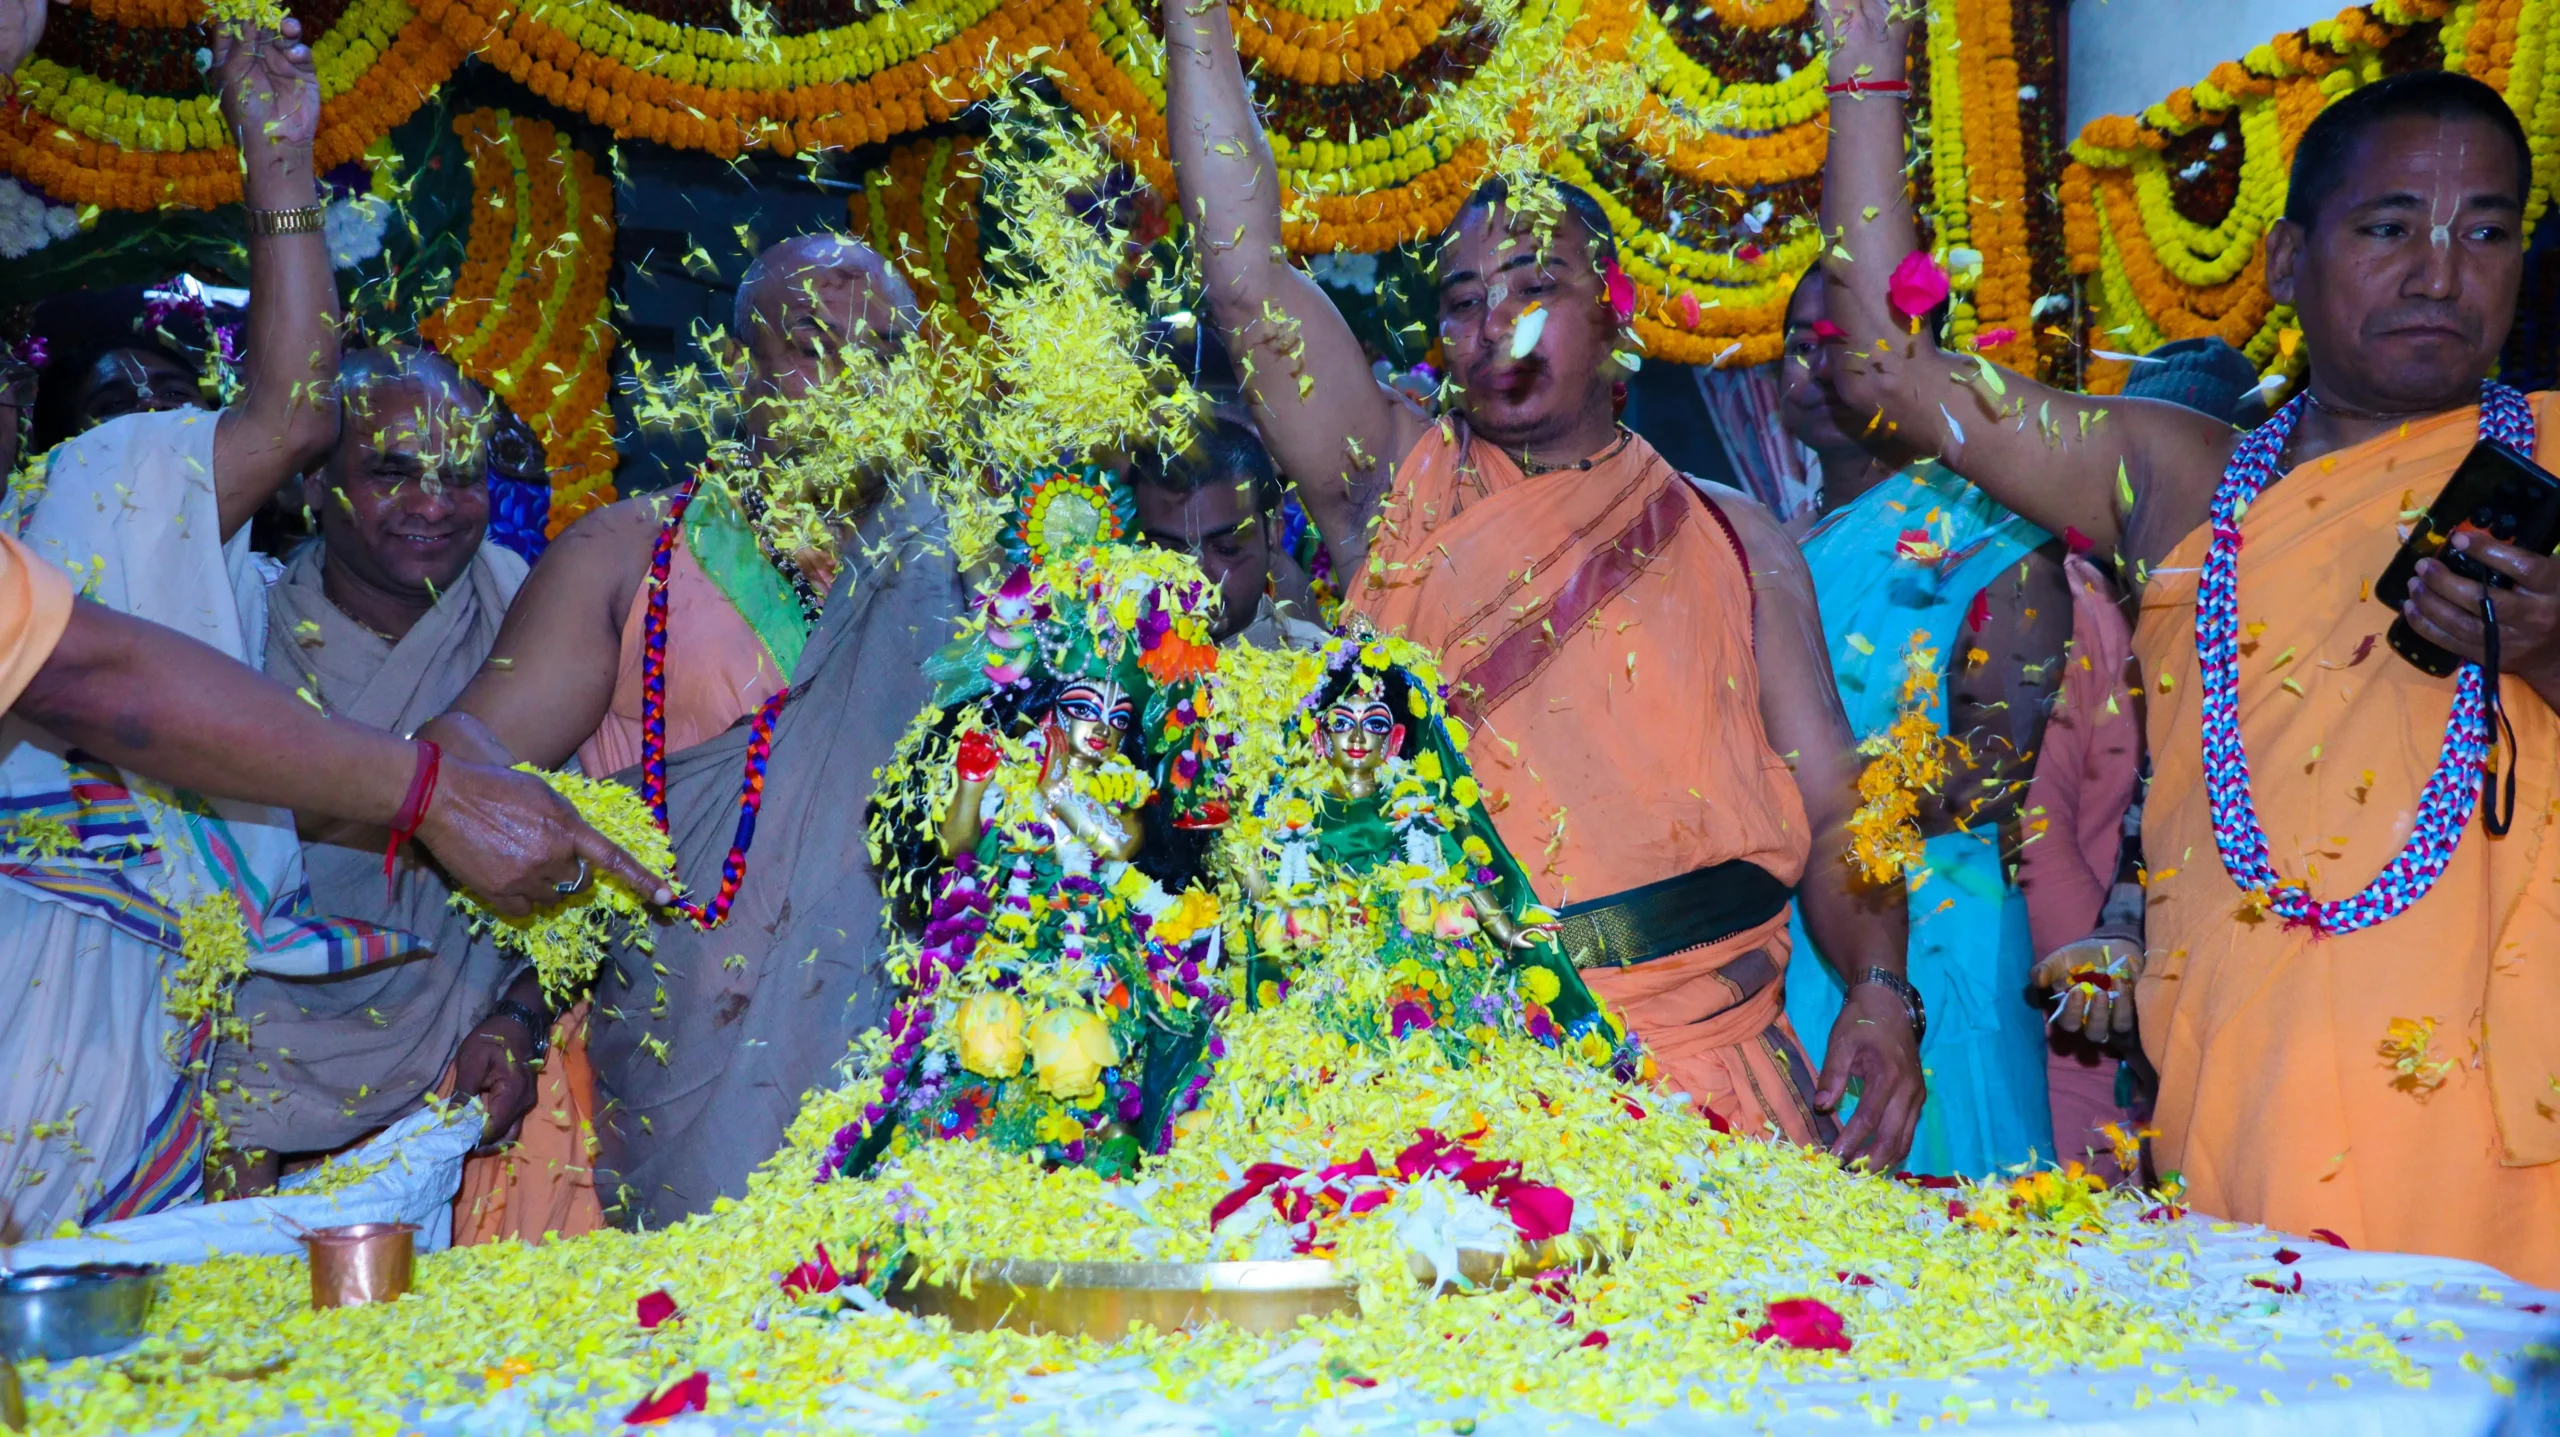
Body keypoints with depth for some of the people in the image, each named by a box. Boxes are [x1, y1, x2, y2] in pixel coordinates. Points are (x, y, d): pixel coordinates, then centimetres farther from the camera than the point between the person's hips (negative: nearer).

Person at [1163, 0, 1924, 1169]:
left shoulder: (1731, 541, 12)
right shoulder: (1399, 489, 11)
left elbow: (1835, 814, 7)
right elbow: (1245, 281, 1)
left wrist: (1880, 994, -10)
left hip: (1702, 1066, 1)